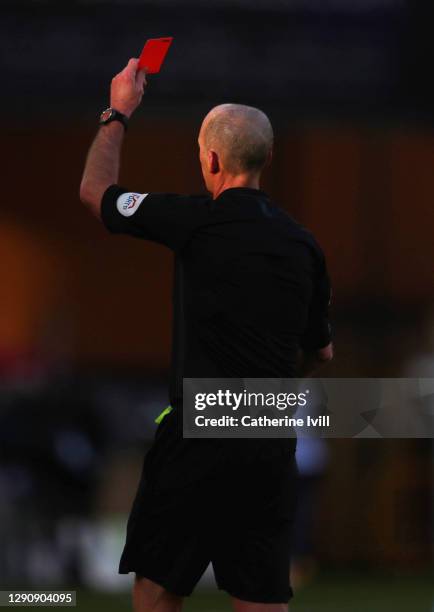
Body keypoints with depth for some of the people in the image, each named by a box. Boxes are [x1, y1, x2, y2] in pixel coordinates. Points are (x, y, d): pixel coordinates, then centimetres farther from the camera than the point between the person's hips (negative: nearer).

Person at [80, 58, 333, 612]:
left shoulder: (199, 222, -9)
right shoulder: (302, 243, 8)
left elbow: (95, 191, 6)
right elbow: (320, 352, 19)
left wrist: (118, 113, 20)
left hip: (200, 437, -5)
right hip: (273, 446, 5)